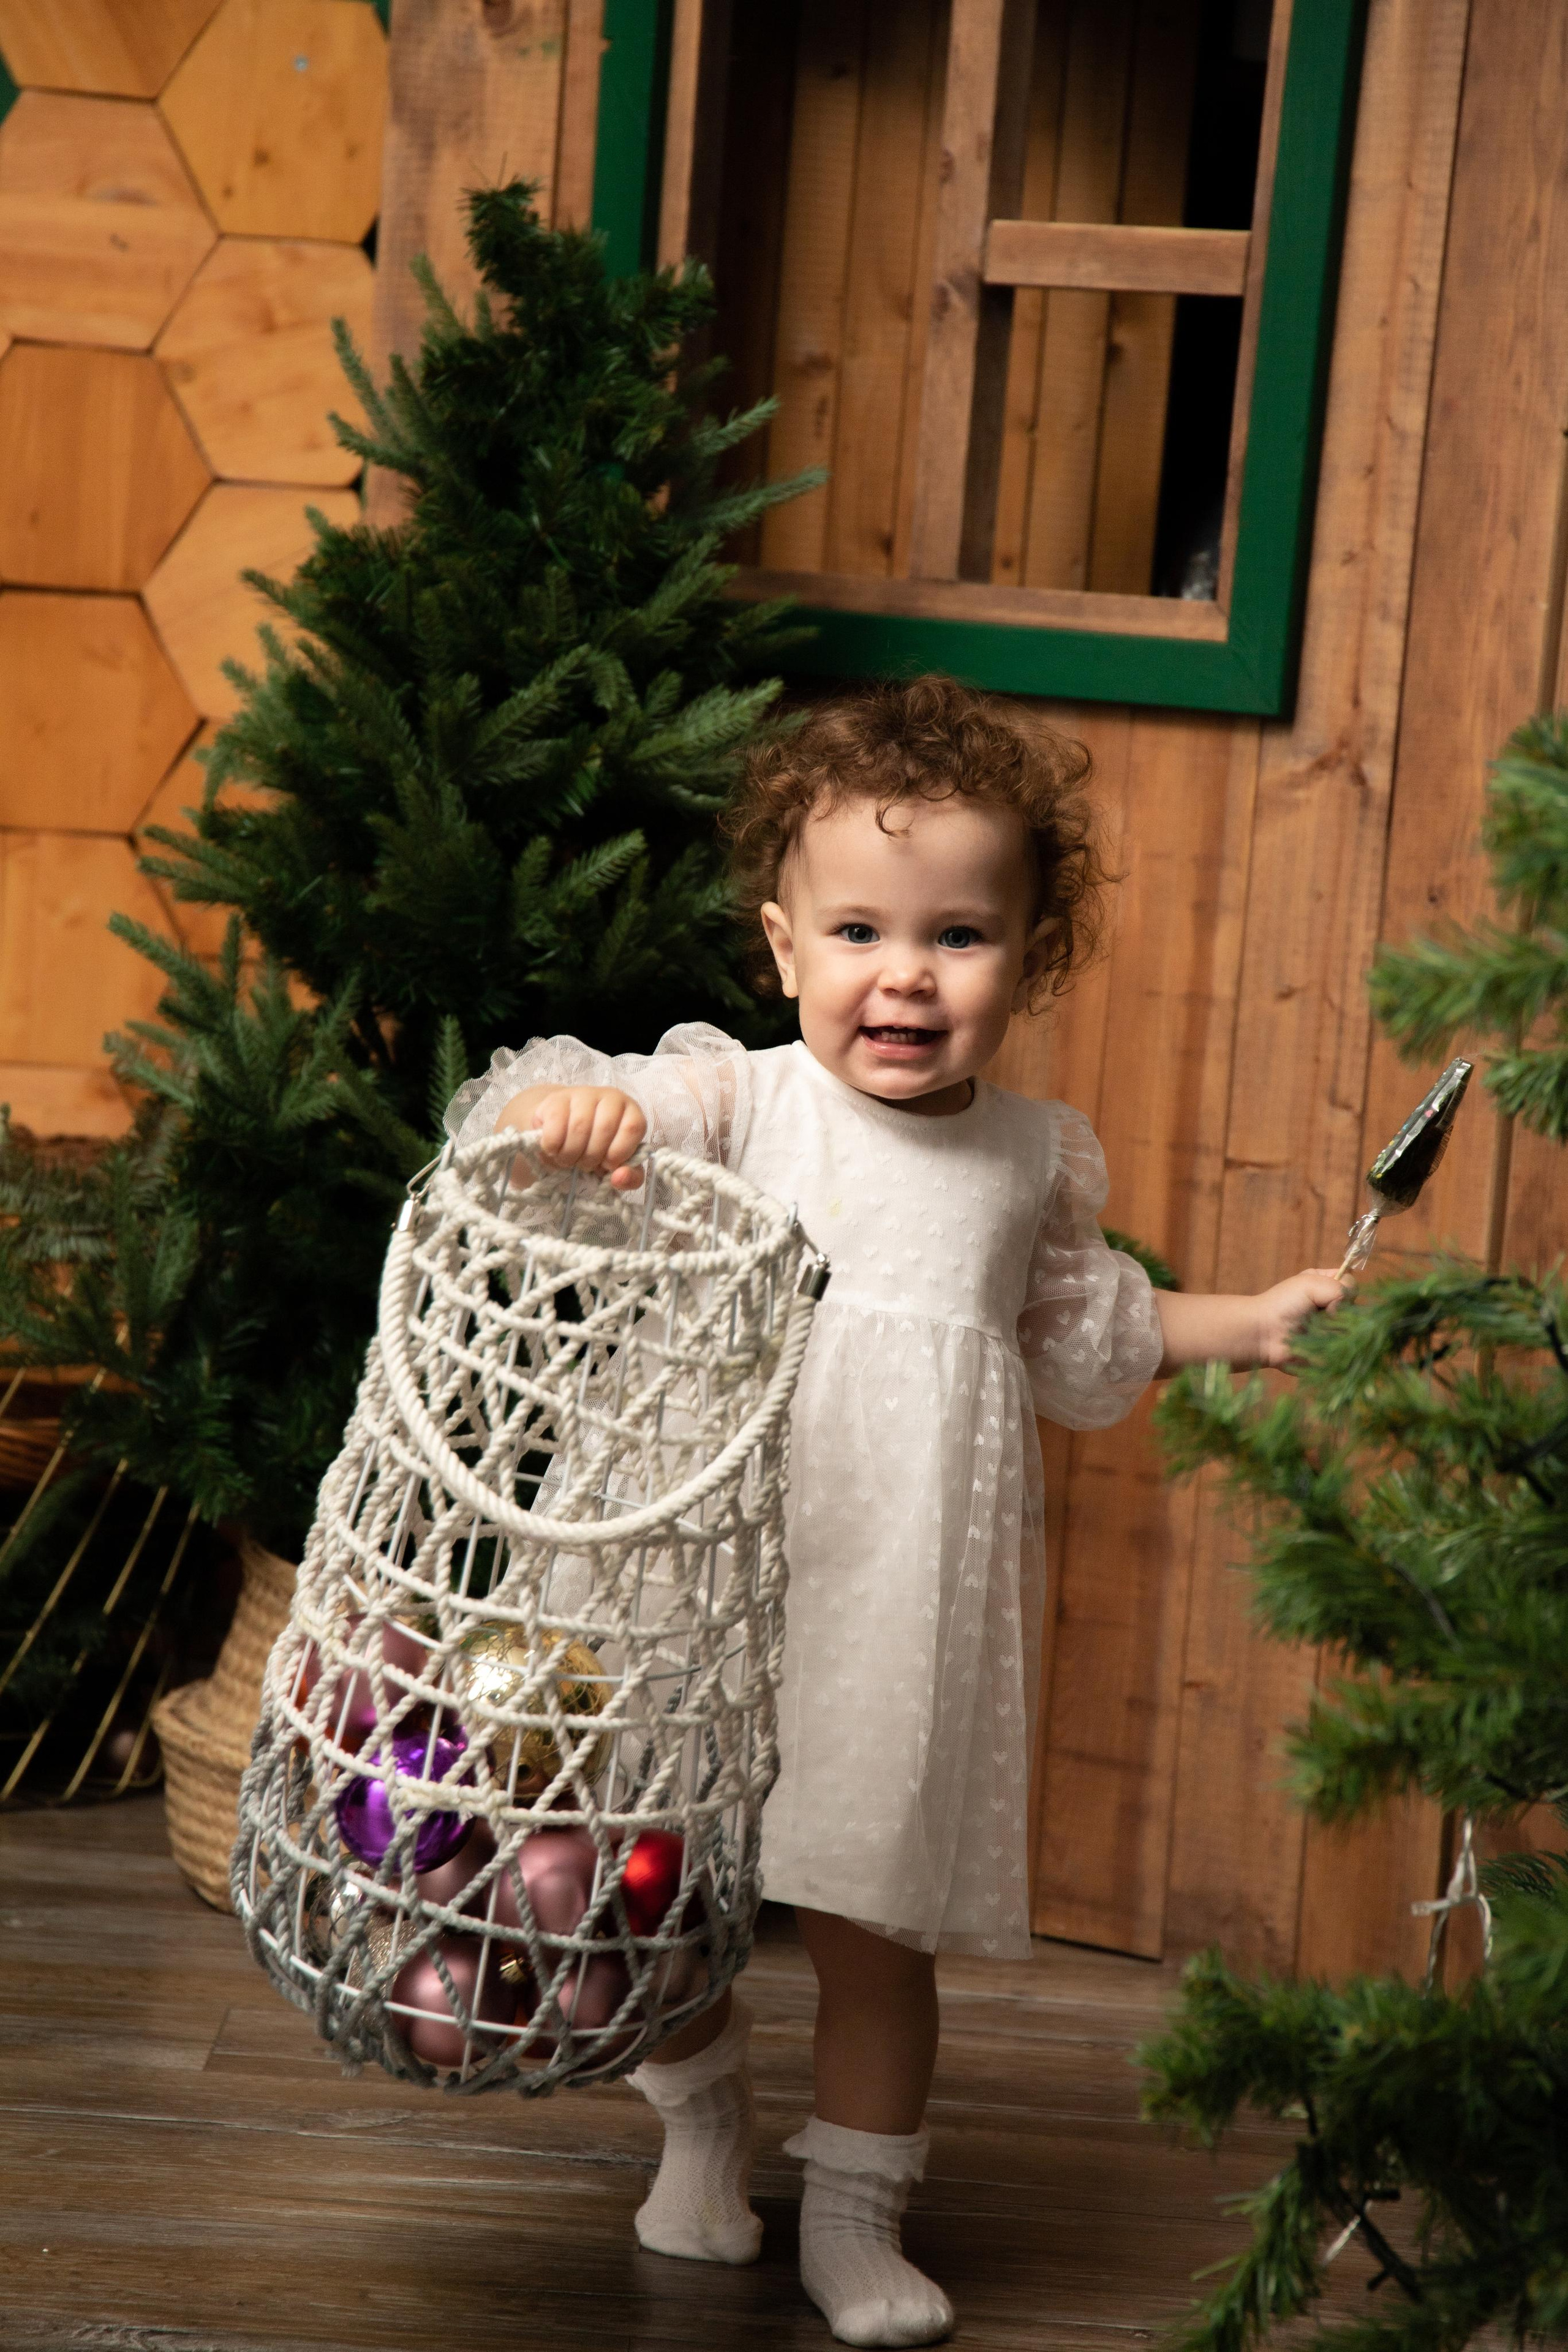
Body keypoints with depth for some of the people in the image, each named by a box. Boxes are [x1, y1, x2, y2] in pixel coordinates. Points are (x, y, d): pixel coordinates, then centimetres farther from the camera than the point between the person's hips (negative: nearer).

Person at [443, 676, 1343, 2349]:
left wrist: (1257, 1322, 19)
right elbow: (544, 1119, -17)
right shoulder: (733, 1101, -6)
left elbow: (1079, 1336, 22)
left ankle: (854, 2218, 25)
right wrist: (562, 1104, -38)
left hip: (909, 1599, 2)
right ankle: (700, 2118, 38)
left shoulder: (1039, 1159, 5)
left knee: (874, 1922, 7)